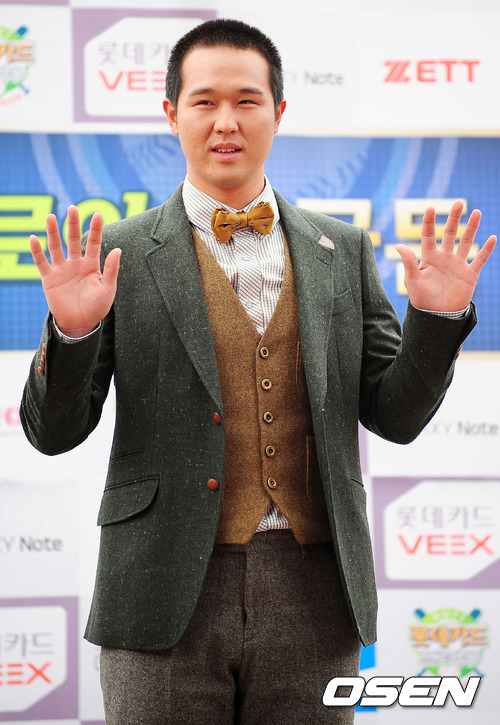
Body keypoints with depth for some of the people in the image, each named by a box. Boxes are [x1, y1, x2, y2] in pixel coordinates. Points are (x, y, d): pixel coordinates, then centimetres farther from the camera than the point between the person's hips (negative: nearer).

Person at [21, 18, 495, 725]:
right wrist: (72, 329, -17)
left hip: (314, 597, 2)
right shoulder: (122, 255, 2)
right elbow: (52, 430, 1)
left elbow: (395, 416, 10)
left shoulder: (343, 251, 11)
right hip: (169, 600, -2)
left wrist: (439, 316, -5)